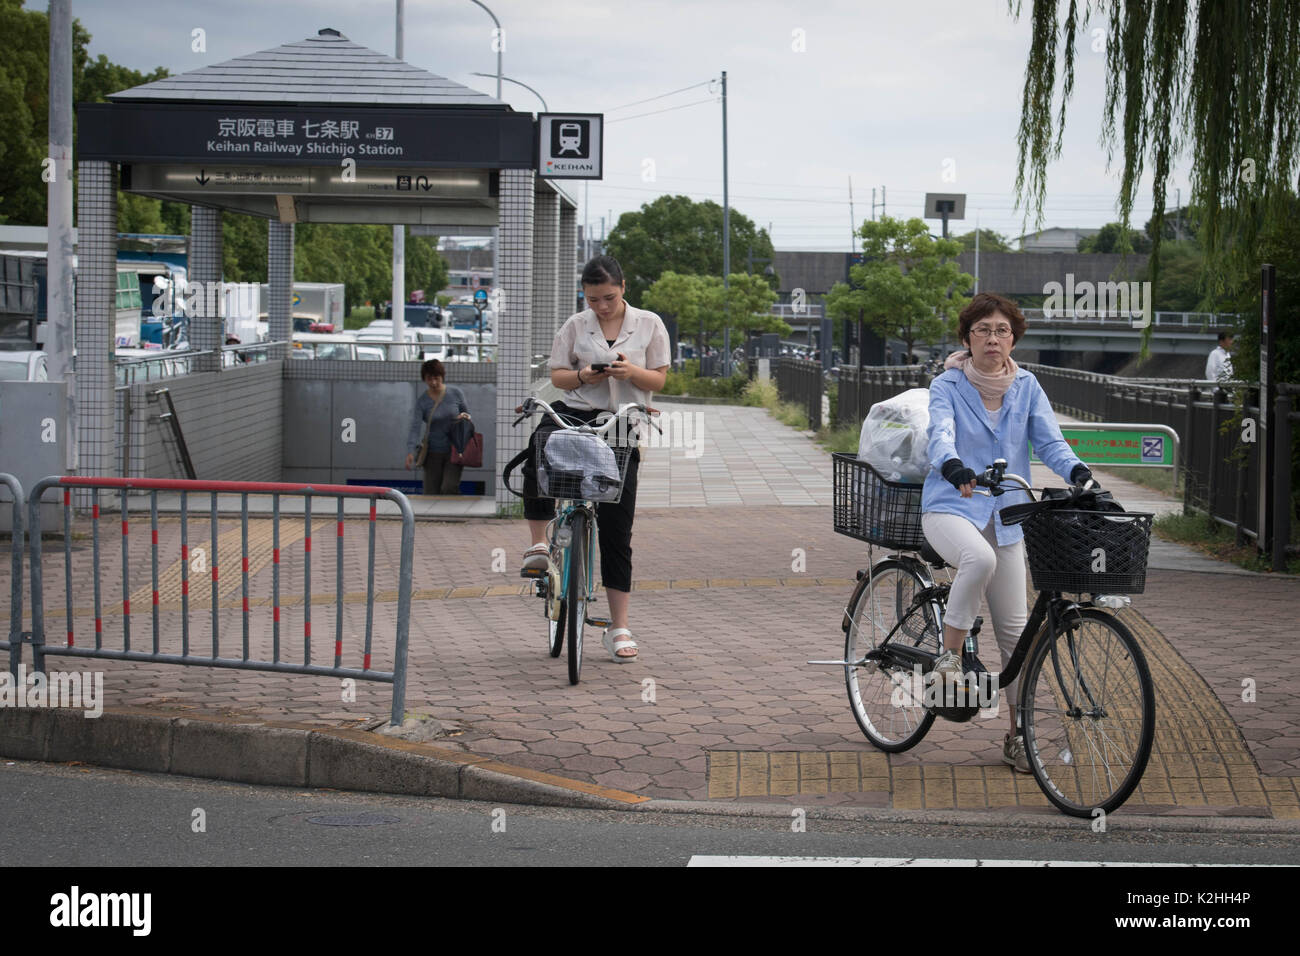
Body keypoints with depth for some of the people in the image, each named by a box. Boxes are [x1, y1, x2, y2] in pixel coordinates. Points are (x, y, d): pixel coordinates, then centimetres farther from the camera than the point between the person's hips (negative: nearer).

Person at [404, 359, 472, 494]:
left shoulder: (456, 393, -2)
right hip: (433, 452, 1)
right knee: (431, 493, -1)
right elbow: (415, 427, -16)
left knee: (448, 488, -20)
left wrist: (465, 417, -13)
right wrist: (410, 451, -30)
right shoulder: (421, 401, -5)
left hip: (454, 451, -1)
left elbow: (467, 414, 13)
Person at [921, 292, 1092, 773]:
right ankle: (949, 660, -20)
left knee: (1015, 626, 3)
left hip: (1005, 516, 4)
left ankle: (1018, 733, 15)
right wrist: (954, 468, -46)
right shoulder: (947, 386, -6)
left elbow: (1049, 440, -3)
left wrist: (1077, 470, -25)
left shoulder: (1026, 386, 4)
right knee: (979, 558, -38)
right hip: (950, 506, -4)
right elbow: (940, 435, -23)